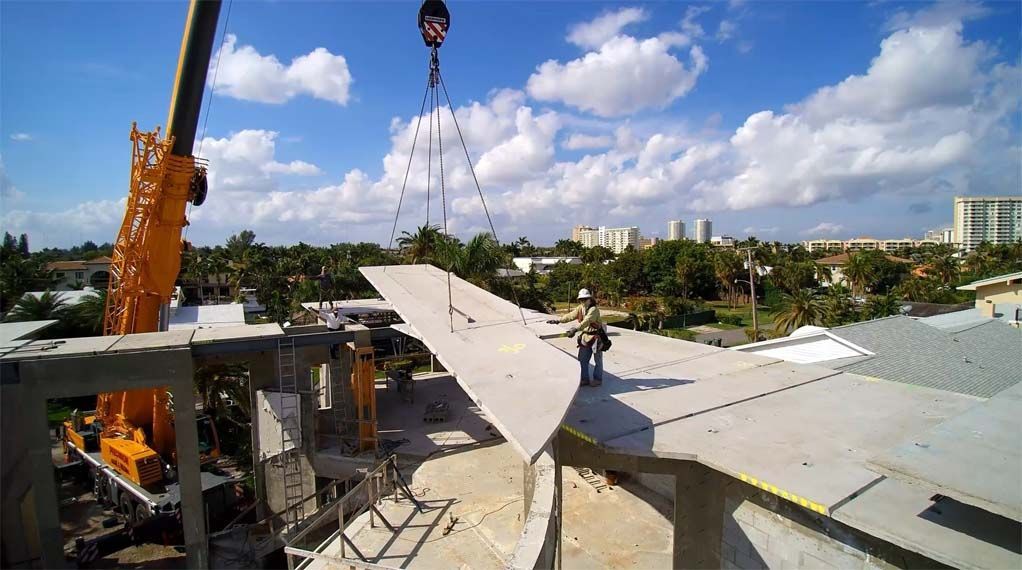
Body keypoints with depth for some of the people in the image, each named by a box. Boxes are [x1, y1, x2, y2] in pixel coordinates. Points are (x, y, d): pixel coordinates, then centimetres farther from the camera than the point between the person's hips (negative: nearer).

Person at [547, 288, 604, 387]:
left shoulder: (594, 309, -22)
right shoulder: (580, 308, 4)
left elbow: (586, 321, -37)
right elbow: (570, 316, 2)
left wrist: (575, 329, -49)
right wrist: (558, 320, -9)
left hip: (596, 337, -7)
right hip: (585, 336, 7)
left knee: (598, 359, 8)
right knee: (583, 359, 10)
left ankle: (598, 379, 22)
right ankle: (585, 379, 21)